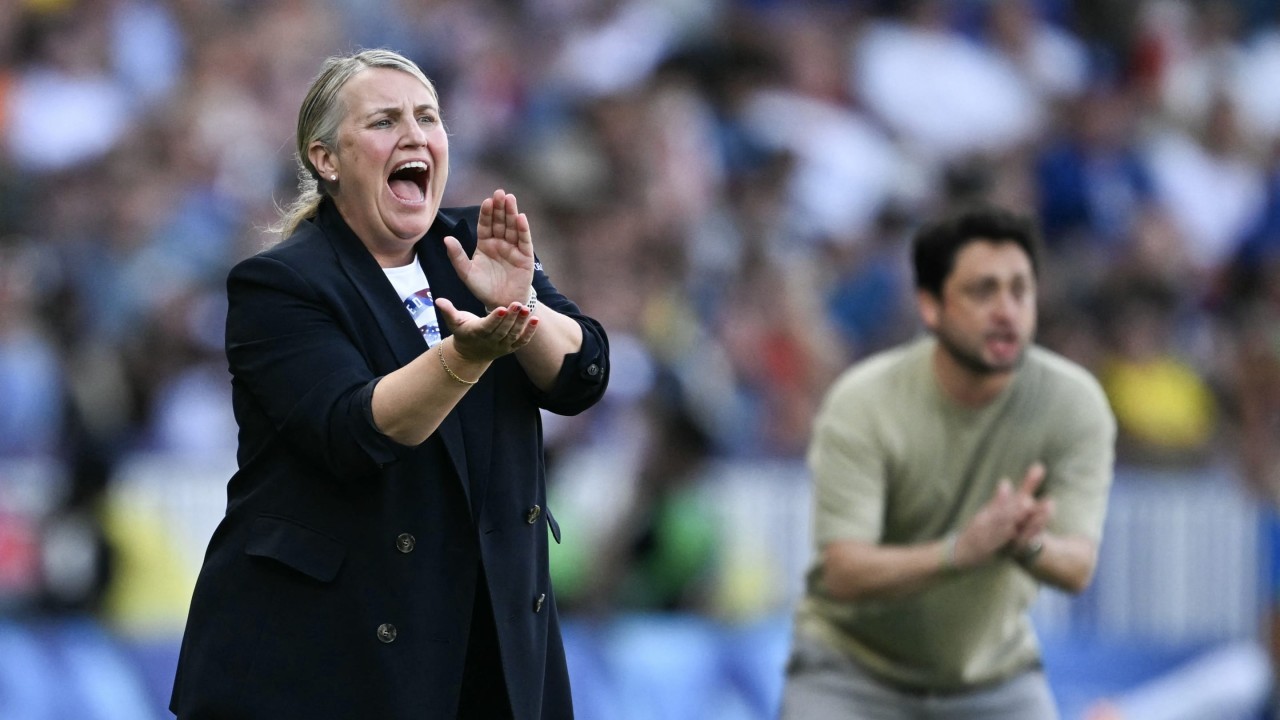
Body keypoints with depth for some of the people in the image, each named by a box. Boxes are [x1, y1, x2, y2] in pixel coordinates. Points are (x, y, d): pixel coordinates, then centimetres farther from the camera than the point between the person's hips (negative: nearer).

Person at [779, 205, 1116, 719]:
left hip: (995, 672, 3)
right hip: (854, 667, -3)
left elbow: (1078, 567, -19)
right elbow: (844, 573, -30)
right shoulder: (861, 405, -22)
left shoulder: (1076, 403, -14)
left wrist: (1029, 544, -44)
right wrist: (963, 550, -47)